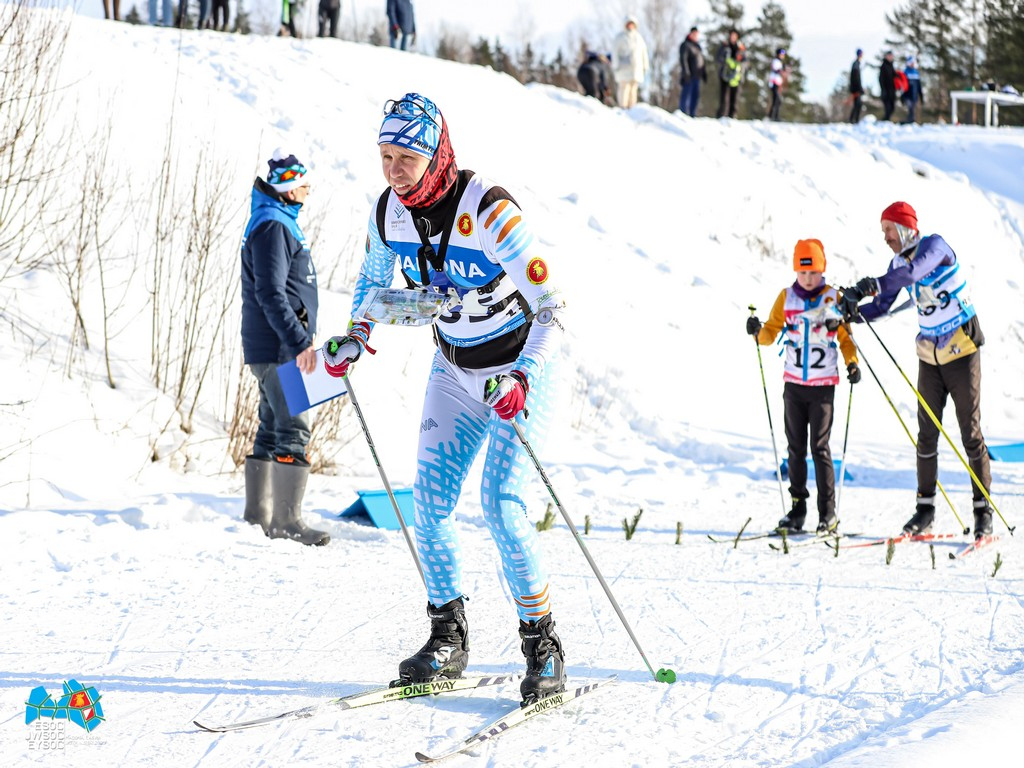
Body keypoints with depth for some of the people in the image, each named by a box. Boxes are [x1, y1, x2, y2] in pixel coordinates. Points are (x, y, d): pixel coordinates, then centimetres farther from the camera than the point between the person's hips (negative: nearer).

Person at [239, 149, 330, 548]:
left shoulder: (279, 222, 18)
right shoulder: (272, 227, -15)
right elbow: (271, 294, -23)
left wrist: (298, 339, 28)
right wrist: (300, 342, -28)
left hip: (278, 348, 11)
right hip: (278, 349, -11)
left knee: (273, 429, 13)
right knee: (293, 429, -11)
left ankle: (257, 515, 18)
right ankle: (286, 520, -11)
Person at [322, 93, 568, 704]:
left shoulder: (489, 211, -29)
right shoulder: (389, 211, -10)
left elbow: (553, 310, -27)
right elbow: (375, 277, 14)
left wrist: (520, 379, -39)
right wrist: (355, 336, -2)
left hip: (524, 363, -6)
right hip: (455, 367, 6)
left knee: (502, 503, -16)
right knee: (430, 500, -3)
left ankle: (543, 646, -3)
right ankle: (448, 638, 12)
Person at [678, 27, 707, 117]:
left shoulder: (697, 45, 18)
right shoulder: (685, 45, -7)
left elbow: (701, 60, 24)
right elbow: (683, 59, -14)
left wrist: (704, 73, 21)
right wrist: (686, 73, -21)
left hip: (697, 76, 8)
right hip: (689, 76, -8)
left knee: (696, 96, 7)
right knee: (686, 95, -8)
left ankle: (692, 115, 12)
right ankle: (683, 114, -9)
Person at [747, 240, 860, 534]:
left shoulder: (834, 298, -2)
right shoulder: (786, 297, 4)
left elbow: (845, 337, 3)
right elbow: (771, 332, 4)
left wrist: (852, 363, -11)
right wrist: (758, 332, -18)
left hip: (823, 385, -3)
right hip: (793, 384, 3)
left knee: (820, 447, -7)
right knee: (796, 447, 7)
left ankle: (828, 512, -2)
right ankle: (798, 508, 14)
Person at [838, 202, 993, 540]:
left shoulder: (934, 245, -16)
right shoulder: (898, 261, 4)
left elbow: (914, 272, -36)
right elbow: (882, 307, 5)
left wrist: (872, 285, -46)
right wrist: (856, 311, -15)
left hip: (962, 350, -6)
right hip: (929, 355, 6)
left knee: (970, 432, -3)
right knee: (927, 433, 4)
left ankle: (983, 509, 2)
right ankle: (925, 507, 9)